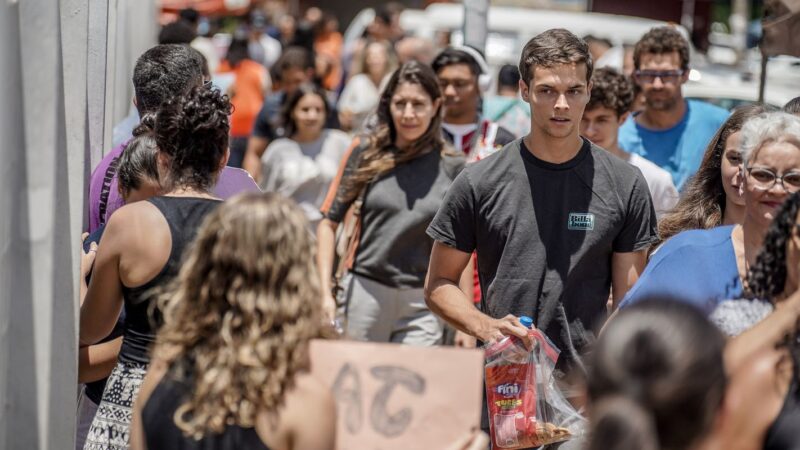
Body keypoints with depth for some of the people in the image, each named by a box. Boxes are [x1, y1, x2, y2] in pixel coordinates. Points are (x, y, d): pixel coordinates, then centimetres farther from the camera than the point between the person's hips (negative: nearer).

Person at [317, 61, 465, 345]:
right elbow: (329, 223, 5)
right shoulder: (366, 153, 3)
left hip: (422, 307, 0)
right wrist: (325, 293, -5)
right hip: (365, 293, 1)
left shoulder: (452, 169, 3)